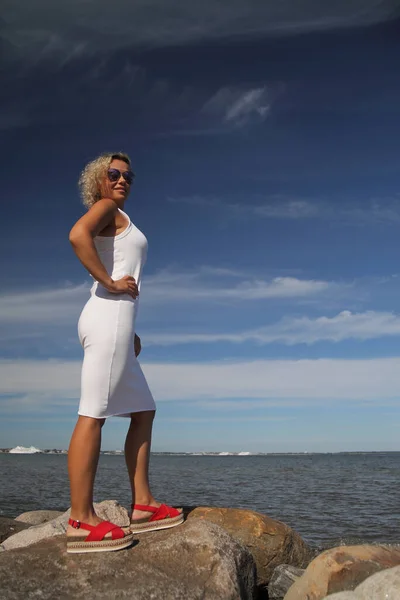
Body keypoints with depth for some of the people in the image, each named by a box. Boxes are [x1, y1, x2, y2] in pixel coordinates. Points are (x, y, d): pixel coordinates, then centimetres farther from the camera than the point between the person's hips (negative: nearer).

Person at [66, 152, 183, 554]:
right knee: (93, 415, -12)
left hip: (114, 325, 10)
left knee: (144, 411, 11)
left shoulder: (116, 219, 29)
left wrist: (129, 331, 21)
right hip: (108, 319, -10)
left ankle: (142, 505, 13)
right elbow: (78, 235, -21)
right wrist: (111, 283, -15)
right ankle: (81, 522, -10)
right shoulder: (106, 207, 3)